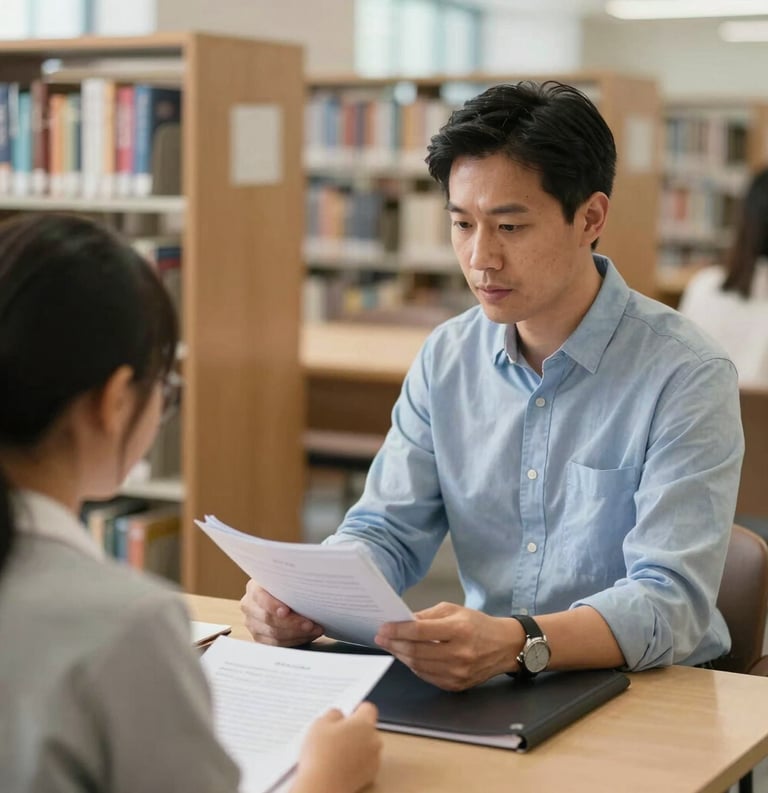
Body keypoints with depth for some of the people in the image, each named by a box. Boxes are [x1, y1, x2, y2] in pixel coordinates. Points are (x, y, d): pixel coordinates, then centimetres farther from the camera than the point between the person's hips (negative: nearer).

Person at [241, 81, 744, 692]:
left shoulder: (686, 377, -13)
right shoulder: (447, 358, 5)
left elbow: (672, 602, -21)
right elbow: (387, 532, 6)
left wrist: (518, 643, -39)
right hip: (481, 690, 4)